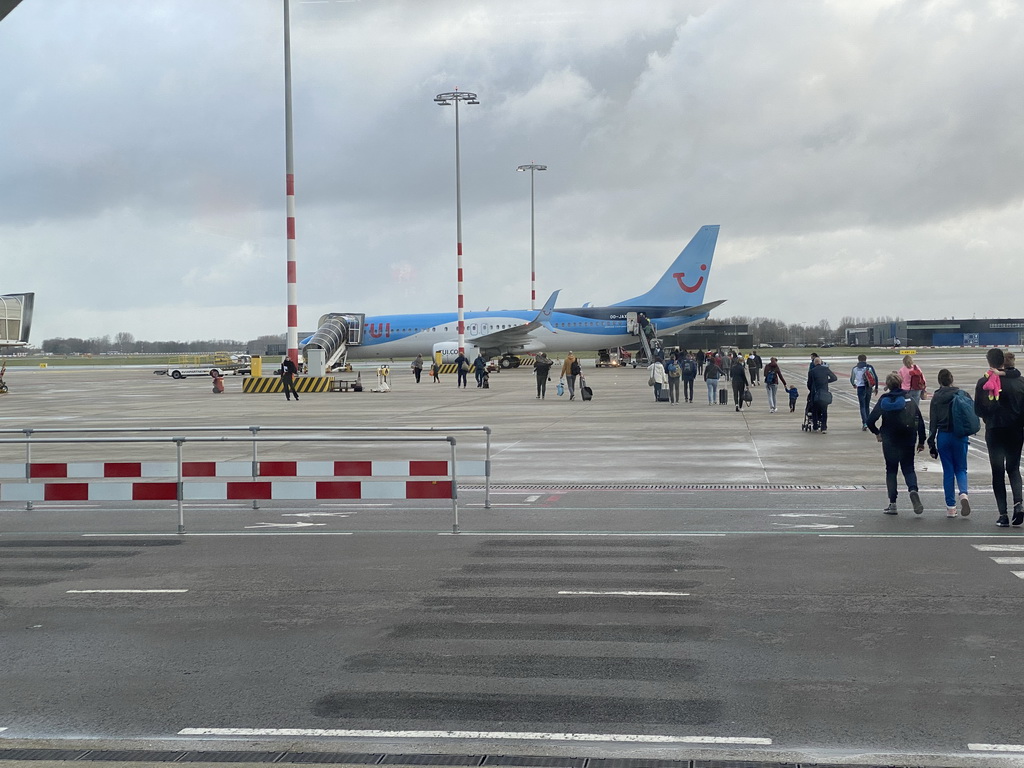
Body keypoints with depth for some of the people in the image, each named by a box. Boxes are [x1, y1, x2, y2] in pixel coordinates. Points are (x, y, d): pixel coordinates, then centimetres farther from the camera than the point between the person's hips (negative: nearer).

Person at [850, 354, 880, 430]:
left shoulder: (855, 368, 1)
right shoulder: (870, 367, 1)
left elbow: (852, 379, 11)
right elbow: (876, 377, -3)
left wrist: (854, 385, 32)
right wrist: (876, 387, 7)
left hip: (860, 388, -2)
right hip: (869, 388, 2)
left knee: (862, 406, -2)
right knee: (867, 405, 16)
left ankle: (864, 423, -17)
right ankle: (867, 422, 21)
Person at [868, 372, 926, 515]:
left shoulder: (884, 401, -4)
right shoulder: (909, 399, -1)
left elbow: (870, 420, -8)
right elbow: (920, 421, -3)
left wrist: (876, 432, 12)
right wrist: (921, 441, 4)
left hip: (889, 441, -1)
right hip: (908, 441, 1)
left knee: (891, 470, 11)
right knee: (908, 468, 12)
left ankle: (892, 504, 7)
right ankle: (913, 489, -20)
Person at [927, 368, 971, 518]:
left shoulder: (936, 397, -1)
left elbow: (933, 422, -2)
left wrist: (931, 443, 2)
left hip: (943, 437, 0)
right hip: (960, 436, 0)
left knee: (948, 471, 7)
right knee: (961, 469, 12)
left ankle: (951, 507, 7)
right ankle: (963, 493, -17)